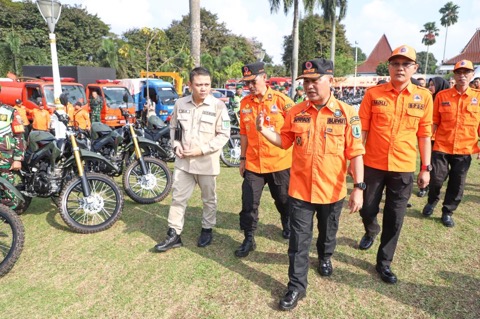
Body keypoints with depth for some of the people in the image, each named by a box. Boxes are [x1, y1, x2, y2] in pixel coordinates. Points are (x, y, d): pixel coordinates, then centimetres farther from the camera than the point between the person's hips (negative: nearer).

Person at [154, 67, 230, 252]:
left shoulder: (218, 106, -10)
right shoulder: (180, 103, 2)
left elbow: (224, 135, -10)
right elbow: (173, 127, 15)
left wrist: (202, 149, -17)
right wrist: (176, 145, -3)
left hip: (207, 162, -3)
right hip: (183, 161, 3)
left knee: (209, 199, 14)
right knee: (178, 198, 9)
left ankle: (207, 229, 34)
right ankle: (174, 235, 22)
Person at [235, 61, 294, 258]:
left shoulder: (282, 100, -10)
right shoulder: (245, 103, 2)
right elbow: (244, 133, 10)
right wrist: (242, 158, 12)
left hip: (280, 162, -2)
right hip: (253, 164, 3)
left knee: (284, 201, 17)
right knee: (249, 203, 3)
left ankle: (288, 226, 46)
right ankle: (249, 239, 20)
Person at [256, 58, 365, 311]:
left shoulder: (346, 113, -9)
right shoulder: (295, 112, -2)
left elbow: (355, 153, -8)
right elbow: (284, 142, 8)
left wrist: (358, 187, -12)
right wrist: (263, 130, -8)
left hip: (333, 191, 0)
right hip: (300, 189, 1)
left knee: (328, 233, 24)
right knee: (299, 240, 7)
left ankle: (325, 258, 55)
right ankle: (296, 286, 22)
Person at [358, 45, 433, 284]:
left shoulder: (424, 97, -1)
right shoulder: (373, 93, -4)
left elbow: (424, 135, 4)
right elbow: (362, 129, -2)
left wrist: (426, 168, 3)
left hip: (404, 168, 1)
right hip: (373, 165, 0)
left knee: (395, 219, 8)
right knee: (367, 209, 13)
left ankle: (384, 262, 27)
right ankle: (371, 232, 48)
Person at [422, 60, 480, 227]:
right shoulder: (442, 96, -2)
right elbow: (434, 121, 1)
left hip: (465, 150, 2)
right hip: (441, 147, -1)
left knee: (457, 185, 9)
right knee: (436, 179, 1)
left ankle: (447, 212, 27)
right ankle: (432, 202, 31)